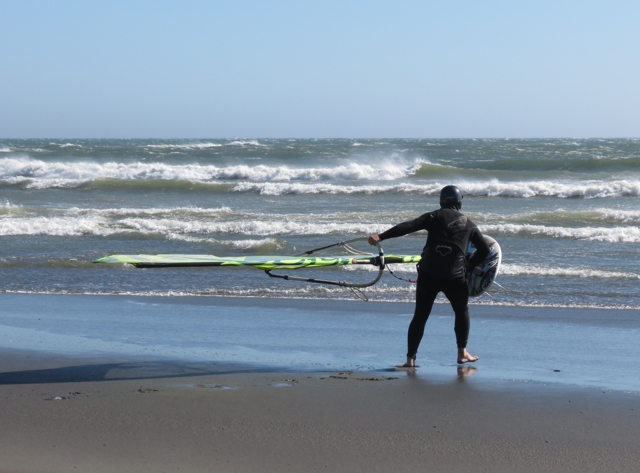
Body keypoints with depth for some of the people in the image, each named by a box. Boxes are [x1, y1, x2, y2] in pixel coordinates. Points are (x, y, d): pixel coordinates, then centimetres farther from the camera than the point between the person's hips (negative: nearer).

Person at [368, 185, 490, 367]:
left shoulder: (435, 216, 4)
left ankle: (410, 358, 2)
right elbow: (484, 249, 12)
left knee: (420, 316, 7)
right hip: (455, 276, 1)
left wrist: (380, 237, -12)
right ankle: (462, 353, 23)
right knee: (462, 311, 23)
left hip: (428, 274, -1)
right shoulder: (468, 224, 10)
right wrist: (470, 265, 25)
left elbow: (408, 227, -8)